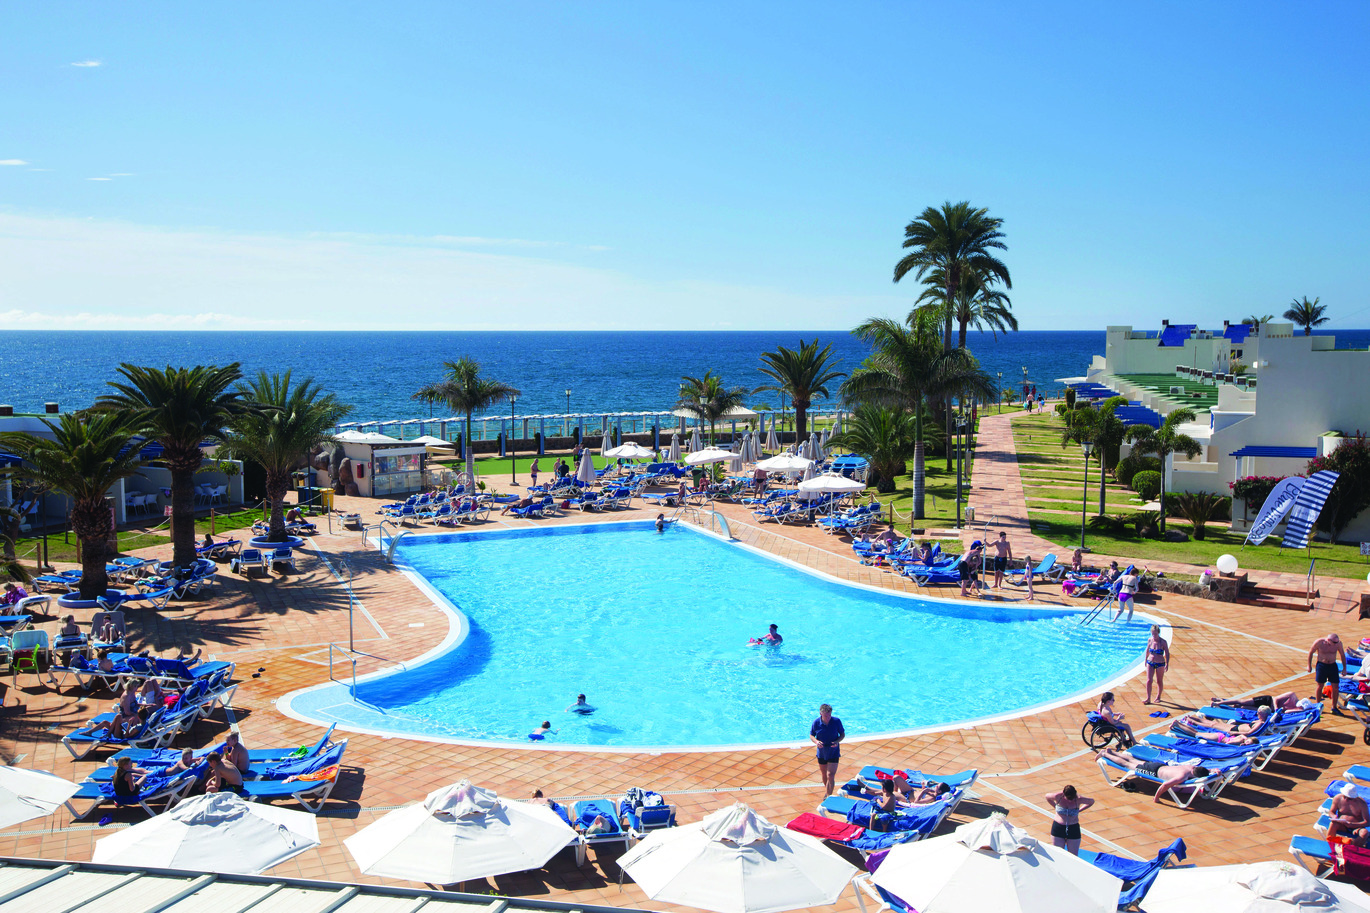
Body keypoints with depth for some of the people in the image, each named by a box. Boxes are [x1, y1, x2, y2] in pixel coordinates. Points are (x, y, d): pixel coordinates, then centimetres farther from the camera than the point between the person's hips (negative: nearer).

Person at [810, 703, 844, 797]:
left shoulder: (836, 721, -14)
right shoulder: (816, 723, -11)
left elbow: (843, 734, -1)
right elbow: (811, 735, 1)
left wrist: (837, 741, -22)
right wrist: (816, 741, -21)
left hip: (833, 753, -3)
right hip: (821, 753, 3)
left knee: (830, 776, -12)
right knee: (824, 775, 18)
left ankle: (828, 796, -4)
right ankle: (827, 792, 41)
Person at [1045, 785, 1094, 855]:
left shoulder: (1078, 799, -15)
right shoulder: (1058, 796, -14)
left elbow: (1091, 801, 4)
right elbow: (1047, 796, 7)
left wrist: (1079, 810, 2)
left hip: (1073, 829, 0)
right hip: (1058, 828, 0)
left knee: (1073, 856, 3)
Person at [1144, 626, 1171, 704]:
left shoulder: (1163, 642, -12)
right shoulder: (1150, 640, -2)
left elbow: (1167, 653, -7)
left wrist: (1167, 664, -12)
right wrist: (1146, 660, 19)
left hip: (1160, 664, -2)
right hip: (1150, 663, 2)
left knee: (1159, 681, 11)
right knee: (1149, 681, -6)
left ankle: (1158, 697, 30)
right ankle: (1148, 699, -3)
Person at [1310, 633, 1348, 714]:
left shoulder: (1338, 643, -9)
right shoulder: (1319, 642, -16)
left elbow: (1342, 655, 6)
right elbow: (1311, 652, -1)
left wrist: (1344, 668, 6)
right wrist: (1309, 665, 2)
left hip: (1333, 666, 2)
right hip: (1321, 665, -2)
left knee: (1336, 687, 0)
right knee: (1320, 686, 3)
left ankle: (1334, 707, 14)